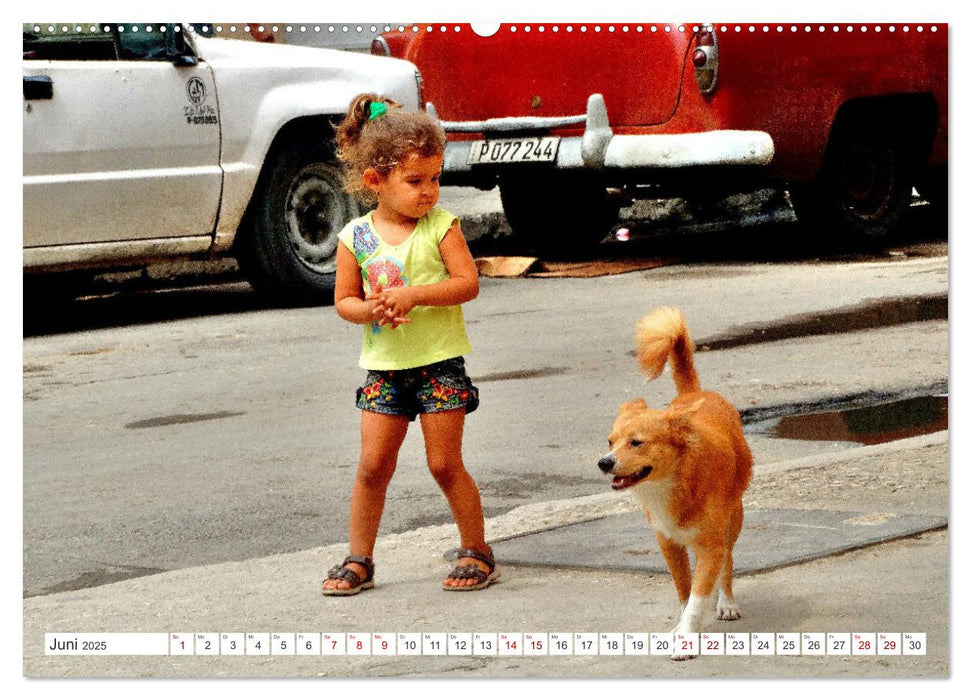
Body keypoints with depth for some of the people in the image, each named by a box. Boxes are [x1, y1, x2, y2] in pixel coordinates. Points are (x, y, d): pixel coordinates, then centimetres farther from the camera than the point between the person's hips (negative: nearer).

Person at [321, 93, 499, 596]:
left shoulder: (441, 226, -6)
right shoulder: (356, 237, 0)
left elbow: (467, 283, -12)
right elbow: (343, 300, 5)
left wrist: (413, 295, -21)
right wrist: (371, 310, -16)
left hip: (439, 362, -2)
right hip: (384, 365, 2)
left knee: (445, 464, 1)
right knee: (373, 465, 3)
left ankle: (477, 554, 15)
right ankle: (359, 560, 14)